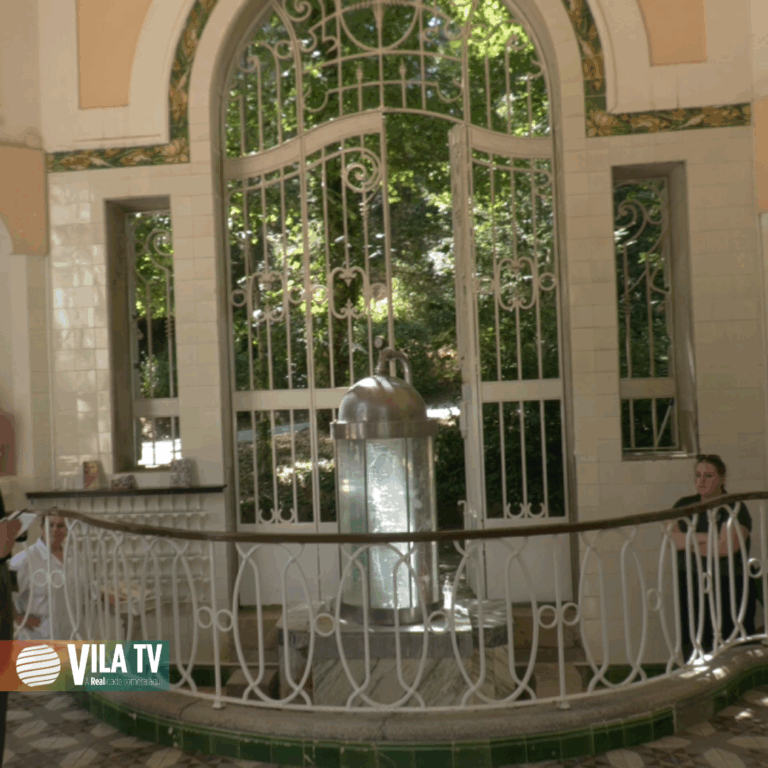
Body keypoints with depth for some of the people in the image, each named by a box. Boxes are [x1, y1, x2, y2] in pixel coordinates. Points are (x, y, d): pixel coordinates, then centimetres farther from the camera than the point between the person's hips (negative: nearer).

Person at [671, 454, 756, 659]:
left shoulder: (735, 508, -2)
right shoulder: (684, 505, 12)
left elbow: (725, 548, -15)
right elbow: (671, 538, -1)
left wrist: (688, 542, -4)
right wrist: (703, 537, -13)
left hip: (728, 586, -4)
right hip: (690, 586, 4)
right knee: (692, 647, 3)